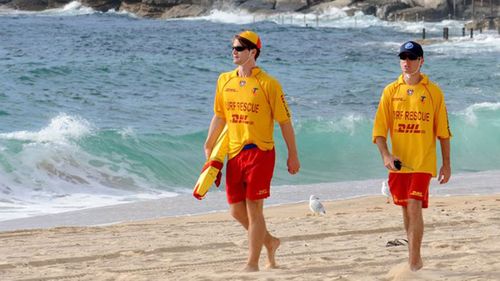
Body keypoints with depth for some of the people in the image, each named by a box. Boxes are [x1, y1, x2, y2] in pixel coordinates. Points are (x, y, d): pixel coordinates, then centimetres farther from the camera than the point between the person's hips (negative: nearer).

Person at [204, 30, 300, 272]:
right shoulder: (224, 80, 8)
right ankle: (269, 242, 31)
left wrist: (293, 155, -4)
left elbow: (284, 121, -4)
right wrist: (208, 146, 13)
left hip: (260, 152, -6)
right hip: (234, 153, 6)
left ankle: (252, 264, 1)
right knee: (237, 211, 7)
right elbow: (219, 116, 17)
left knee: (254, 209, -6)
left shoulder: (268, 84, -8)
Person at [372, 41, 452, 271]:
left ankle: (414, 261, -11)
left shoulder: (433, 92, -1)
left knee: (414, 207, -15)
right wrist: (385, 155, -15)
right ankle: (414, 258, 27)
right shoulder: (391, 91, 3)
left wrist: (446, 164, 2)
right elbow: (379, 129, 1)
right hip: (399, 162, 3)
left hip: (423, 162, -3)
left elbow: (443, 131, 3)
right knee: (406, 209, 12)